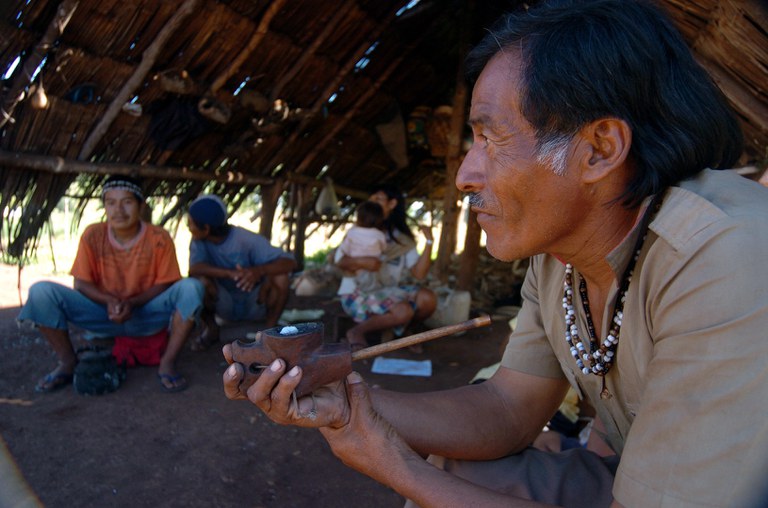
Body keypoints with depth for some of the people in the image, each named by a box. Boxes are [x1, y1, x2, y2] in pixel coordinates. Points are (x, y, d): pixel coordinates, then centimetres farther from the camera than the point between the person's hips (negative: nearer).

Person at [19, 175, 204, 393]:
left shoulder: (159, 238, -13)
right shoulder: (92, 235, -8)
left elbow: (165, 284, -9)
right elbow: (81, 283, -4)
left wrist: (133, 303, -25)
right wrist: (109, 301, -23)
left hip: (146, 314, -1)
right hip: (104, 312, 2)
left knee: (191, 287, -30)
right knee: (41, 291, -19)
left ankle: (167, 364, -21)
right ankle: (67, 363, -3)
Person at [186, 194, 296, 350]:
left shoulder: (247, 240, -23)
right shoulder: (199, 241, -14)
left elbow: (290, 262, -31)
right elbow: (194, 268, -31)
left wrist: (259, 270, -50)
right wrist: (229, 273, -46)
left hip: (254, 304, -2)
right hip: (226, 305, 2)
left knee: (280, 278, -31)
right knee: (201, 280, -28)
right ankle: (211, 329, -1)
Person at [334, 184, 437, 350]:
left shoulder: (404, 240, 6)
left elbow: (419, 273, -4)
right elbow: (339, 261, -10)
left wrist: (429, 243, -12)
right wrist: (360, 261, -28)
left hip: (389, 291, 4)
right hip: (358, 293, -4)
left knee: (428, 298, -20)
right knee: (403, 311, -29)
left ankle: (404, 331, 6)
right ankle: (357, 331, -10)